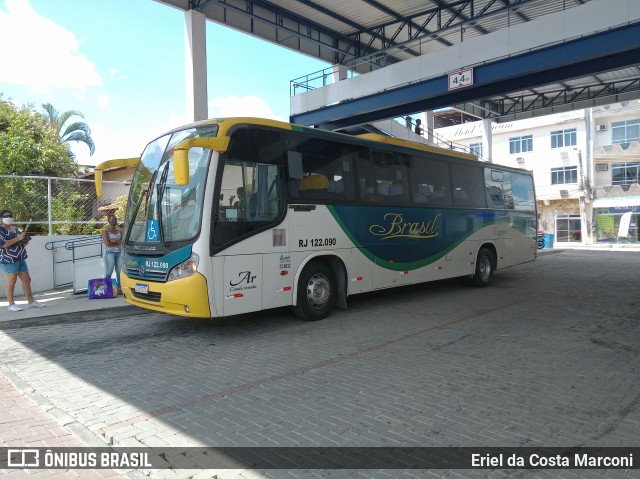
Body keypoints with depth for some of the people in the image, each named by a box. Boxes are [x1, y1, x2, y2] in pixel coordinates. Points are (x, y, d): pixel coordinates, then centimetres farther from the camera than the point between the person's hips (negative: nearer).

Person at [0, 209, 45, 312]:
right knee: (12, 280, -9)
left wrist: (25, 240, 2)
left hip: (20, 258, 7)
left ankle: (31, 301, 14)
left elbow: (22, 244, 25)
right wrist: (17, 238, -22)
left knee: (27, 279, 7)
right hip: (8, 259, -7)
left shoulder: (16, 229, 18)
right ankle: (11, 304, -2)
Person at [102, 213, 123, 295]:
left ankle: (119, 288, 2)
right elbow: (107, 243, -10)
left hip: (119, 253, 4)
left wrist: (114, 241, -11)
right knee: (109, 272, -6)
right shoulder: (106, 231, 2)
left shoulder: (120, 231, 15)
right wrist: (118, 243, -3)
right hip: (109, 253, -4)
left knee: (120, 271, 0)